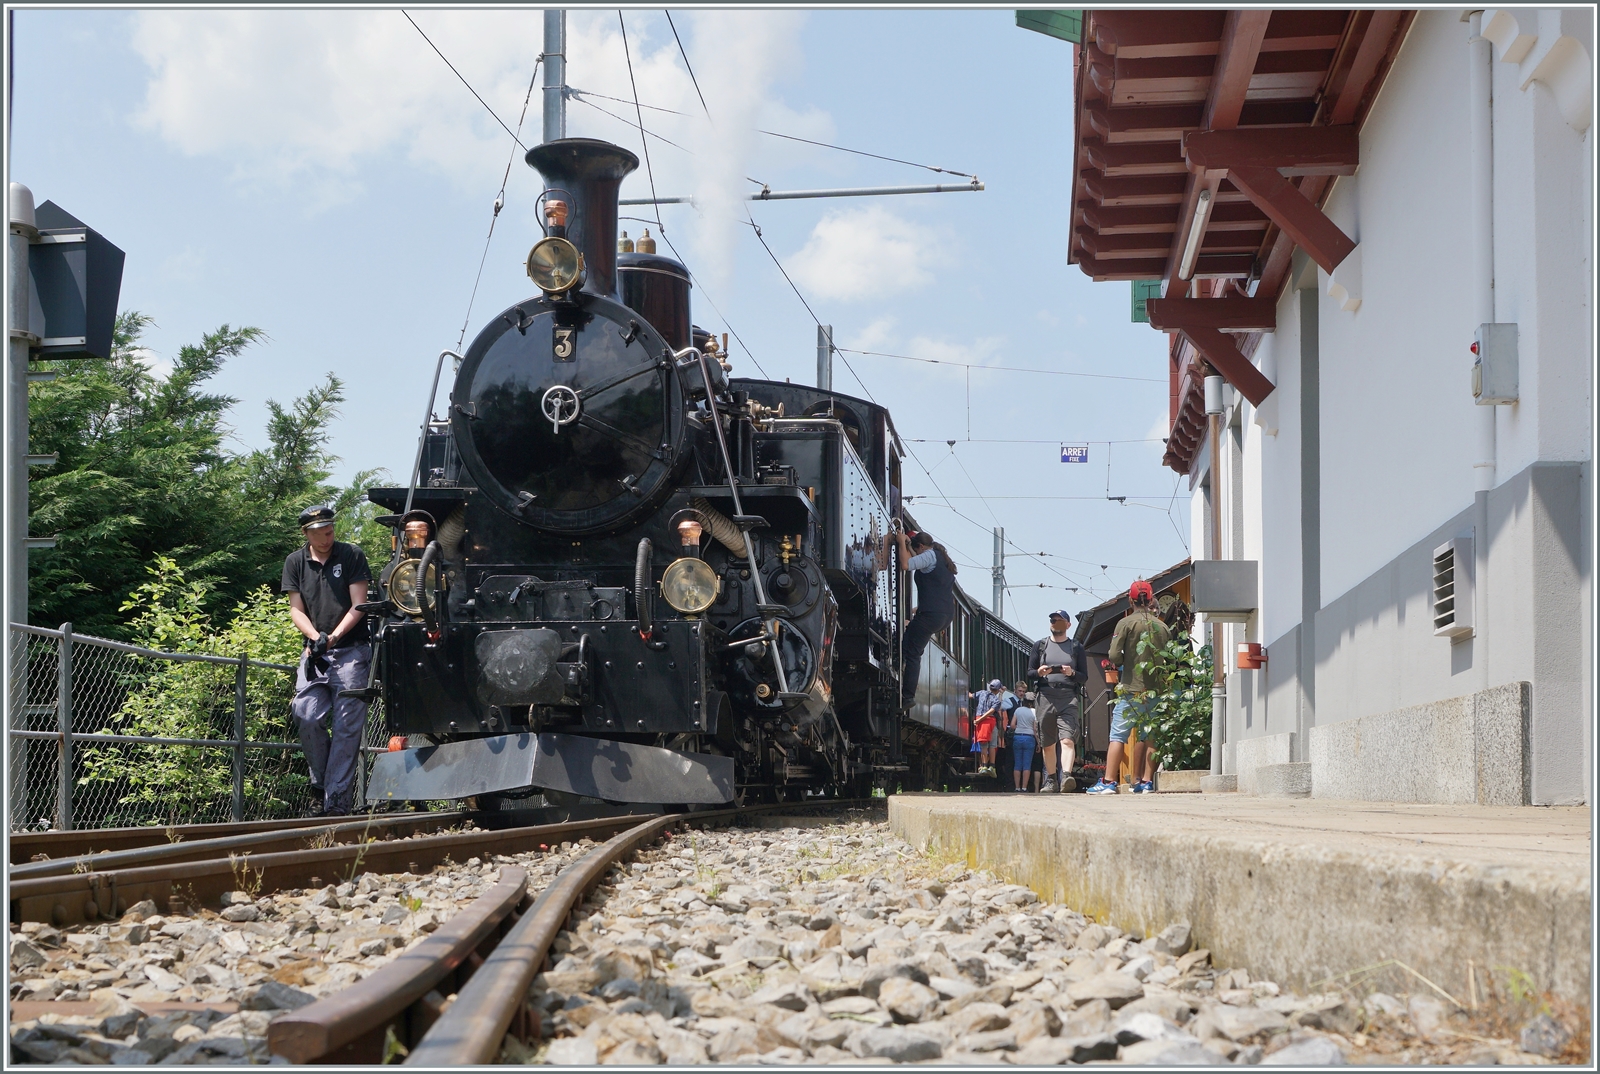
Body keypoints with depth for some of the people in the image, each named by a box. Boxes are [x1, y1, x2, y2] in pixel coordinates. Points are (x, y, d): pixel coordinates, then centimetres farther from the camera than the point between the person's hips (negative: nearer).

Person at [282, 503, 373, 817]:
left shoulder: (352, 556, 2)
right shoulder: (295, 562, 10)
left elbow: (358, 605, -2)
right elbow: (296, 609, 7)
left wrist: (334, 636, -15)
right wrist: (315, 636, -12)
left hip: (351, 652, -3)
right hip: (314, 654, 3)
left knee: (346, 726, -7)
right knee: (308, 718, -10)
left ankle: (336, 800, -7)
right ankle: (319, 784, 11)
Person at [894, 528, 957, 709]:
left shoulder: (930, 555, -8)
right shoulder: (942, 556, 20)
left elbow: (906, 565, -20)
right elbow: (918, 564, 33)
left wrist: (902, 543, -7)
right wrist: (908, 545, 29)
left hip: (931, 613, -10)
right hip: (947, 614, 10)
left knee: (911, 653, -7)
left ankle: (908, 696, -12)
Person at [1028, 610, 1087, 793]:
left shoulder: (1076, 647, 13)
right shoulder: (1040, 645, 16)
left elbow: (1084, 677, 11)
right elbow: (1029, 672, 14)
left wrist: (1072, 673, -11)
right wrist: (1039, 673, -8)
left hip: (1068, 698, -2)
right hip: (1045, 697, 2)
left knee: (1067, 739, -19)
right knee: (1047, 743, 5)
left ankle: (1066, 776, -33)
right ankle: (1050, 780, 15)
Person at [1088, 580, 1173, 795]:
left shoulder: (1126, 623, -6)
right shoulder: (1162, 626, 6)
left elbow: (1114, 656, -10)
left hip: (1132, 689, -4)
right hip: (1156, 690, 4)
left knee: (1118, 736, -2)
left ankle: (1109, 782, -7)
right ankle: (1146, 782, 7)